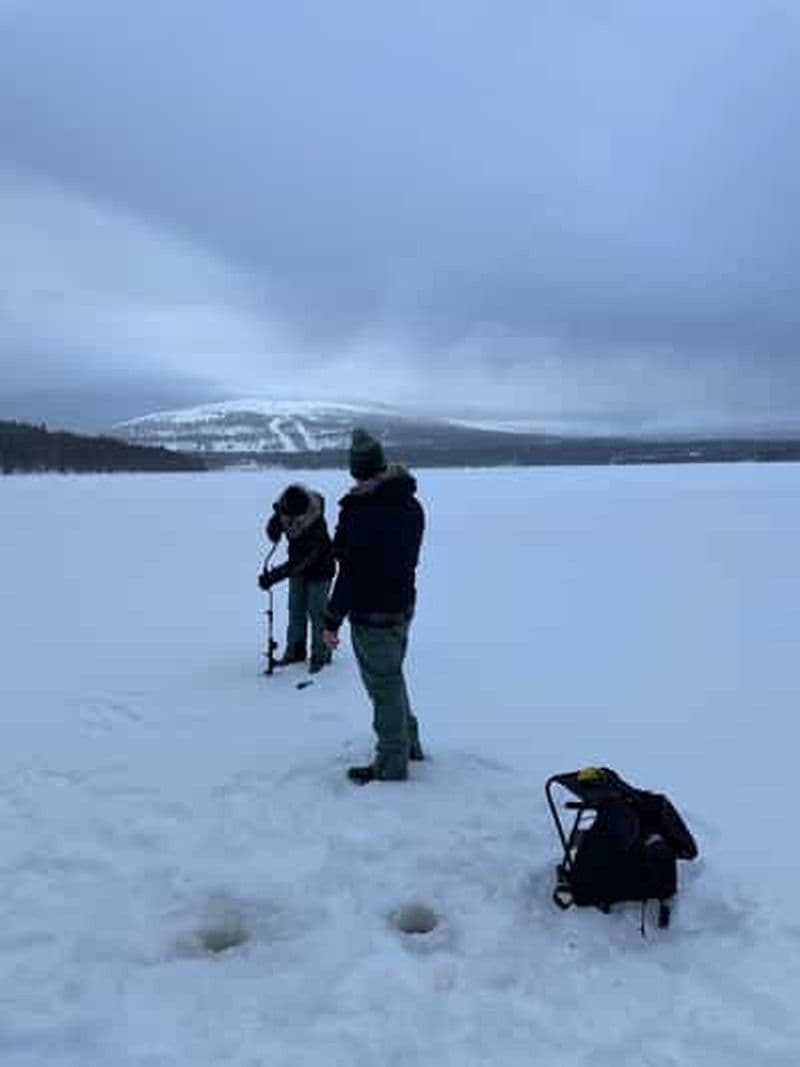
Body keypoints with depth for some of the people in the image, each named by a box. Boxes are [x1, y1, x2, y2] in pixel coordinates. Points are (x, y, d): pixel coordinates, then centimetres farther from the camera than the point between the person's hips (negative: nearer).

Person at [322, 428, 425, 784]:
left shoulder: (361, 513, -23)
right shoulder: (411, 505, 2)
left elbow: (350, 573, -22)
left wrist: (332, 620, -14)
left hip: (372, 614, -8)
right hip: (403, 606, 8)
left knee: (384, 686, 3)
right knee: (392, 677, 24)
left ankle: (392, 764, 15)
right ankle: (408, 742, 38)